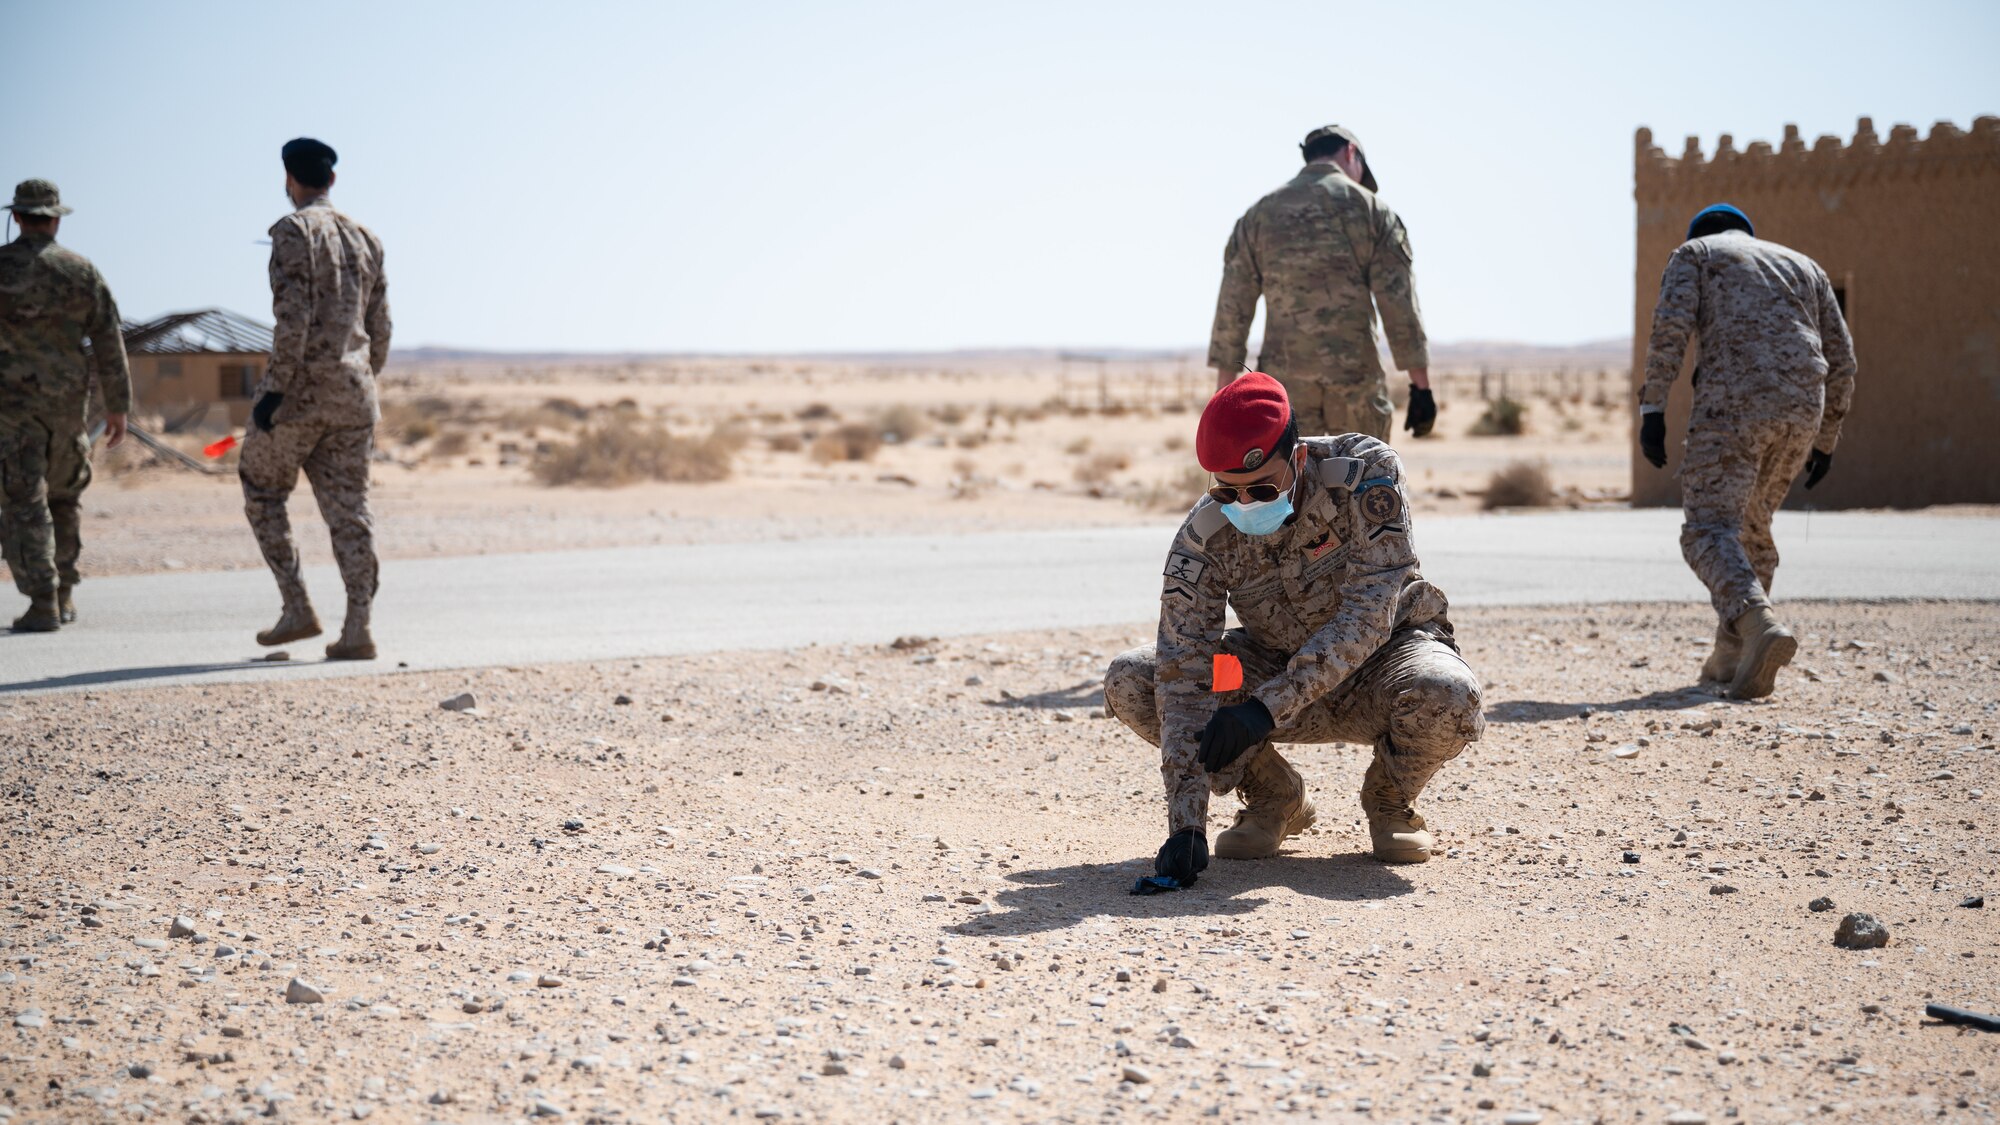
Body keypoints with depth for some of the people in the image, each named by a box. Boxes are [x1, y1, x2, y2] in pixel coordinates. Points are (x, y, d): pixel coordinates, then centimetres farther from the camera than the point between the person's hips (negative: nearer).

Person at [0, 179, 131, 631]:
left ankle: (43, 605, -11)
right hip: (68, 403, 3)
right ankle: (63, 595, 22)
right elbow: (109, 342, -1)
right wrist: (118, 406, 5)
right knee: (64, 495, 20)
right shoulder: (81, 270, -1)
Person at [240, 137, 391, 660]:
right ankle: (357, 631, -2)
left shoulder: (294, 230, -7)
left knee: (261, 494, 11)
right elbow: (379, 328, 16)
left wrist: (276, 388, -16)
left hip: (300, 389, -6)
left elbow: (293, 317, -17)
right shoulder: (365, 239, 15)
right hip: (353, 393, 6)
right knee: (348, 510, 4)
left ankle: (297, 610, 5)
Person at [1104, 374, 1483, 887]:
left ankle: (1389, 801, -2)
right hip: (1278, 663, 3)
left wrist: (1269, 706, -42)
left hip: (1384, 653, -2)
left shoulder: (1367, 474, -26)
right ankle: (1275, 798, 3)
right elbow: (1185, 677, -24)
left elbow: (1368, 615, -32)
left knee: (1446, 695, -38)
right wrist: (1186, 823, -34)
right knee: (1129, 681, -17)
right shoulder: (1202, 539, -21)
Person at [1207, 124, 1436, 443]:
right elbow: (1399, 304, -5)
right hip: (1355, 375, -1)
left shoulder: (1259, 214, 9)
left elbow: (1232, 309, 5)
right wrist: (1421, 387, -3)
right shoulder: (1370, 209, 2)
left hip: (1286, 377, 1)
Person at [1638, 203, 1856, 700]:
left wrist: (1652, 408, -5)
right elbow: (1841, 358, 23)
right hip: (1802, 409, 5)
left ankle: (1760, 624, -35)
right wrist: (1826, 439, 29)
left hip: (1732, 401, -5)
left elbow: (1671, 325, -3)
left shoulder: (1694, 252, 18)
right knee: (1752, 524, 20)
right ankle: (1732, 656, 19)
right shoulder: (1804, 265, 30)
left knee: (1709, 529, -9)